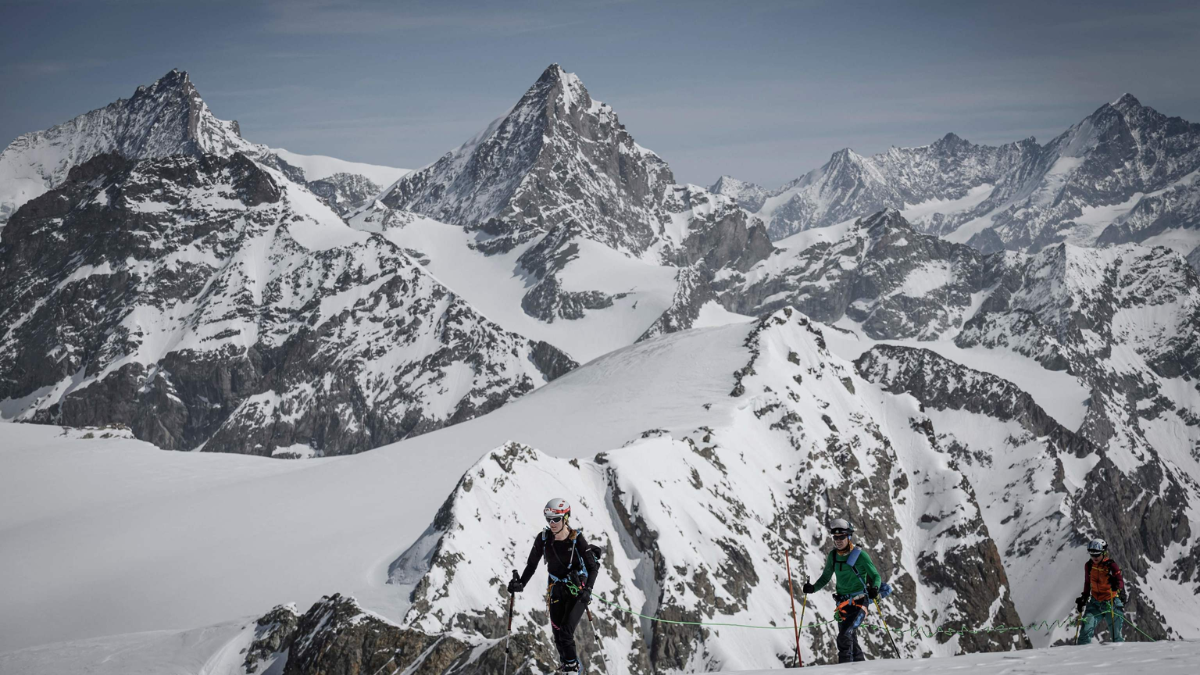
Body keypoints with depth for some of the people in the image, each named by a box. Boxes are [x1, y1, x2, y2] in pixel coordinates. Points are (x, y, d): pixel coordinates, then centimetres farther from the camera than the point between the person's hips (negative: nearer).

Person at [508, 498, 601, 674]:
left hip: (578, 590, -4)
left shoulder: (577, 539, -17)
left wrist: (588, 590, -25)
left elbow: (593, 567, -12)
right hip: (557, 589, 4)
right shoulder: (543, 539, -7)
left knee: (566, 633, -15)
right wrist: (521, 583, -10)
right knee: (558, 635, 0)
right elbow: (532, 564, 4)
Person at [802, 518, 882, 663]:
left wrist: (874, 589, -24)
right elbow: (825, 577, 16)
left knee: (844, 637, -22)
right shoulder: (833, 556, 5)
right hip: (843, 603, 6)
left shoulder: (860, 555, -10)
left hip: (859, 602, -6)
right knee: (851, 641, 10)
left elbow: (876, 576, -3)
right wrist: (813, 588, -2)